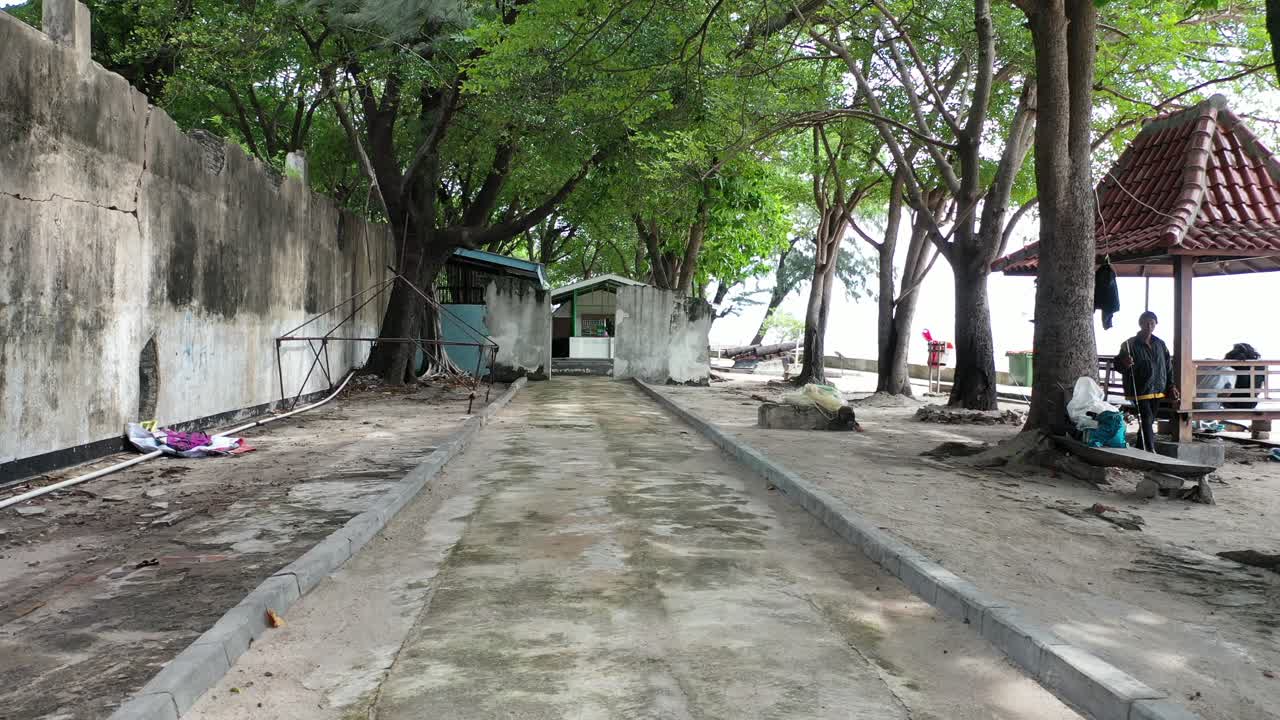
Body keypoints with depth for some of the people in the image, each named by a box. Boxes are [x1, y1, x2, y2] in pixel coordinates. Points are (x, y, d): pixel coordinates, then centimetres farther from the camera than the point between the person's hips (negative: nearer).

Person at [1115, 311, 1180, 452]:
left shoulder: (1160, 344, 11)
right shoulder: (1130, 344, -6)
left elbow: (1168, 367, 17)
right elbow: (1118, 364, -7)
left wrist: (1171, 386, 11)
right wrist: (1124, 364, -31)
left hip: (1157, 391, 6)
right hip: (1140, 391, -6)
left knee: (1149, 422, 10)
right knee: (1147, 420, -15)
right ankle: (1151, 451, -17)